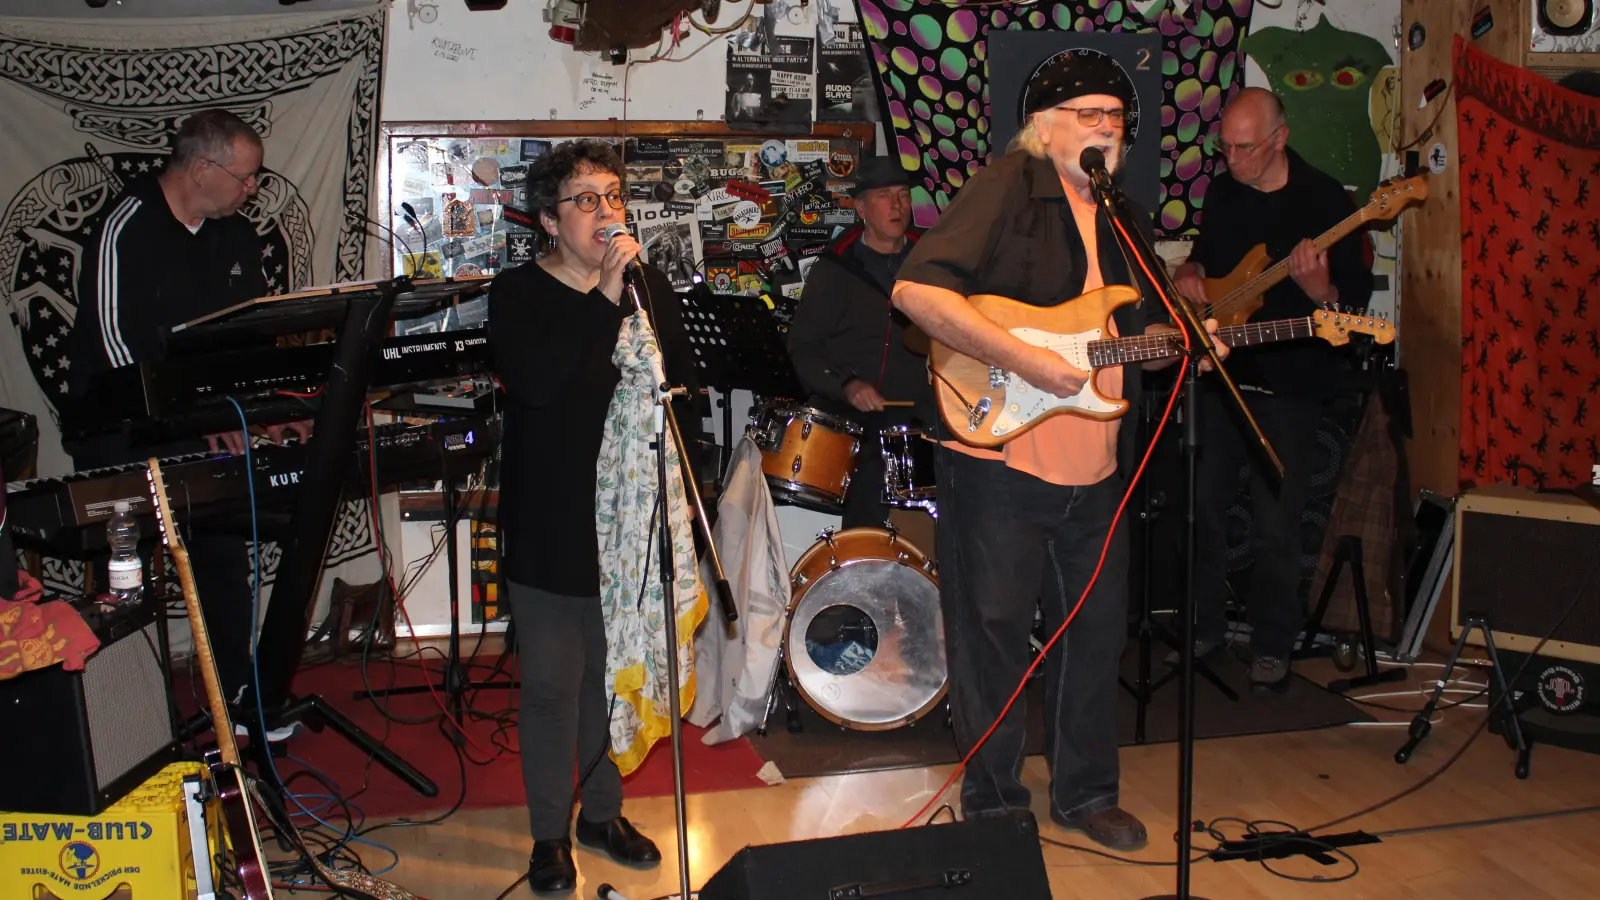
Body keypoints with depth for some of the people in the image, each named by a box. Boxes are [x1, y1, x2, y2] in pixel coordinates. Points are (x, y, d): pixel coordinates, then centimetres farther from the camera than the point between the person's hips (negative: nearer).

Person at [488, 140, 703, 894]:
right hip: (549, 527, -4)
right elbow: (534, 380, -24)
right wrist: (605, 299, -26)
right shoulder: (517, 294, -5)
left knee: (615, 676, 14)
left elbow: (684, 382, 16)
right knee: (552, 684, 1)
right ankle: (549, 832, 16)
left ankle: (602, 811, 31)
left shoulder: (650, 287, 8)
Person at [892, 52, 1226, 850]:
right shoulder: (1008, 186, -10)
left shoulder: (1116, 216, 16)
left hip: (1094, 469, 8)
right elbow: (916, 290, -23)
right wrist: (1024, 360, -24)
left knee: (1096, 631, 15)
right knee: (994, 635, 3)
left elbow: (1135, 327, 26)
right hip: (998, 460, -8)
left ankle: (1085, 792, 33)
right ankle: (993, 806, 20)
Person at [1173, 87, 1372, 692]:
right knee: (1202, 505, 9)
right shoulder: (1223, 191, 8)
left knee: (1275, 524, -2)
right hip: (1221, 375, 5)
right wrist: (1190, 273, 2)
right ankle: (1205, 624, 26)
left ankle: (1272, 645, 14)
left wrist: (1318, 290, -31)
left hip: (1289, 385, -5)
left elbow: (1357, 299, -10)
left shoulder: (1325, 199, -10)